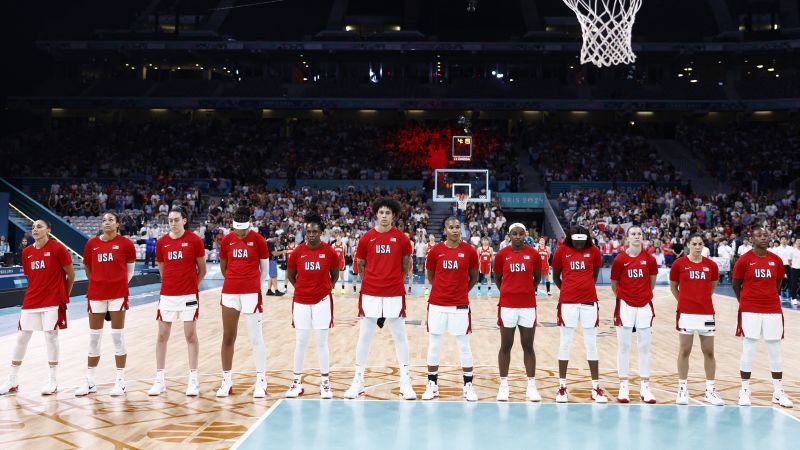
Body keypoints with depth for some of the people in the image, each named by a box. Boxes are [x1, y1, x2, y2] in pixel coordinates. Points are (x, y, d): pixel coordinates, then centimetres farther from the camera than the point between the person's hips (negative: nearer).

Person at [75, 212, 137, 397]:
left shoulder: (125, 243, -2)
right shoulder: (92, 244, 5)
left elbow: (130, 270, 7)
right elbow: (88, 269, 15)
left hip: (118, 294, -3)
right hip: (95, 294, 3)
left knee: (118, 337, 1)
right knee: (94, 338, 8)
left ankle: (120, 381, 8)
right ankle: (90, 381, 17)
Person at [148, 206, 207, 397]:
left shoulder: (194, 240, -5)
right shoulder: (162, 242, 4)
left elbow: (202, 269, 4)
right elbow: (162, 269, 16)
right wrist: (171, 283, 13)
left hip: (189, 295, -3)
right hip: (167, 294, 3)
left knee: (191, 336, 2)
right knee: (162, 336, 5)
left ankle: (193, 380, 10)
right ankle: (159, 380, 14)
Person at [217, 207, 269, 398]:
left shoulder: (258, 240, -3)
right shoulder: (227, 240, 6)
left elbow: (265, 269, 5)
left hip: (251, 294, -3)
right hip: (229, 293, 3)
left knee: (255, 337, -2)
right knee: (228, 337, 7)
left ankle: (261, 382, 4)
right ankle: (226, 381, 16)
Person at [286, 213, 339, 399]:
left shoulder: (329, 251, -6)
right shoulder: (298, 252, -4)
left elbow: (335, 274, 9)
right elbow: (290, 275, 10)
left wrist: (327, 287, 6)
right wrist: (301, 288, 6)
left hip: (322, 301, -1)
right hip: (301, 301, 1)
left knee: (322, 342, 3)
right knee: (301, 342, 7)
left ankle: (325, 382, 13)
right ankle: (297, 382, 18)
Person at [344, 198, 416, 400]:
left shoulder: (401, 238, -1)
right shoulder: (366, 238, 0)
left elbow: (405, 264, 10)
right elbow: (361, 265, 10)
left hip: (394, 294, 0)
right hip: (370, 294, 0)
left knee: (400, 336, 5)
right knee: (364, 337, 6)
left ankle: (405, 382, 14)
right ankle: (358, 381, 16)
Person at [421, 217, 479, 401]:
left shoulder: (469, 251, -2)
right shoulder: (436, 251, -1)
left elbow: (474, 277, 11)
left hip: (460, 305, -1)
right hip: (437, 304, 1)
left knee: (464, 346, 4)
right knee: (434, 345, 7)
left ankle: (468, 386, 15)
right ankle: (432, 385, 19)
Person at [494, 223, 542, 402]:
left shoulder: (533, 254, 0)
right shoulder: (502, 254, -2)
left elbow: (537, 277, 12)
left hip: (528, 305, 1)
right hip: (507, 305, -1)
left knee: (528, 346, 6)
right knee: (505, 346, 6)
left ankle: (531, 386, 13)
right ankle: (503, 385, 14)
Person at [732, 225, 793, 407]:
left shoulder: (776, 260, 4)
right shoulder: (744, 260, -6)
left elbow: (777, 283, 17)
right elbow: (736, 285, 4)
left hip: (773, 311, 3)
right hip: (750, 311, -3)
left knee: (775, 352, 8)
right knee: (748, 351, 1)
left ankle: (778, 392, 17)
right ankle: (745, 390, 11)